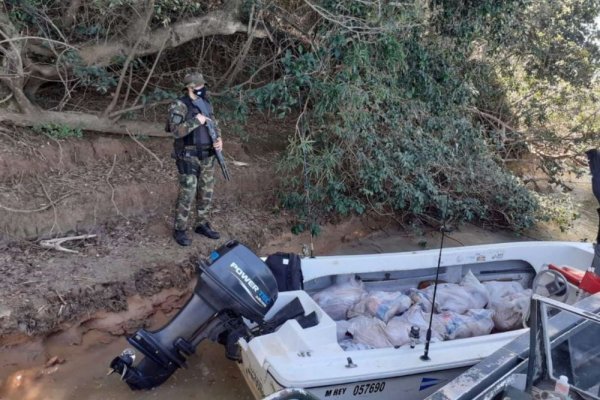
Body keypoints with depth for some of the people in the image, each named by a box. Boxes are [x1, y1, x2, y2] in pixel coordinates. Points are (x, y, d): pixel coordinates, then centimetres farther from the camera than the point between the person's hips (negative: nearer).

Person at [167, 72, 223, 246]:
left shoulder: (206, 104, 9)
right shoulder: (179, 106, -13)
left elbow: (214, 125, 13)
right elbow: (176, 131, -23)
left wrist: (219, 139, -6)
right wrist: (196, 121, -24)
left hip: (207, 156, 7)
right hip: (189, 157, -7)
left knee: (206, 192, 12)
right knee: (187, 193, -3)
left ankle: (202, 225, 28)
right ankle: (180, 229, 12)